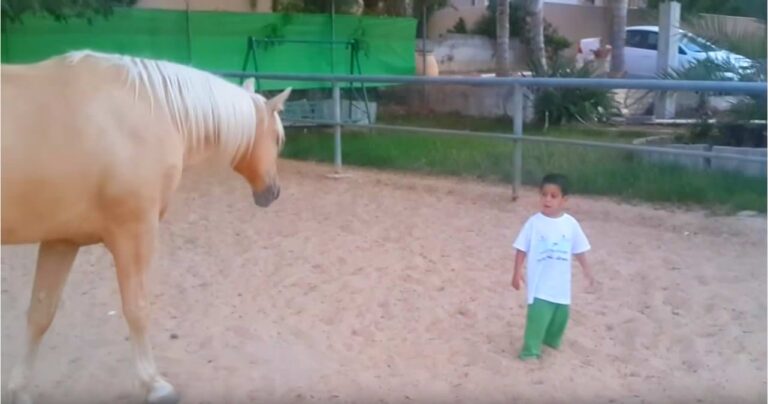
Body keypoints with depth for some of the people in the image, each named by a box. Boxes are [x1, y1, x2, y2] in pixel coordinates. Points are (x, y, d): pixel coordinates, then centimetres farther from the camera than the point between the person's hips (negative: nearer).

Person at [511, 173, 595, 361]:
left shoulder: (571, 224, -4)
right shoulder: (534, 222, -12)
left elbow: (579, 250, 7)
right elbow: (522, 249, -7)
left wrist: (587, 270, 9)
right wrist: (517, 272, -9)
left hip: (561, 283, 4)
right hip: (539, 284, -4)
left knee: (560, 314, 18)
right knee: (537, 316, -7)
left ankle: (551, 339, 43)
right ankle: (530, 350, 6)